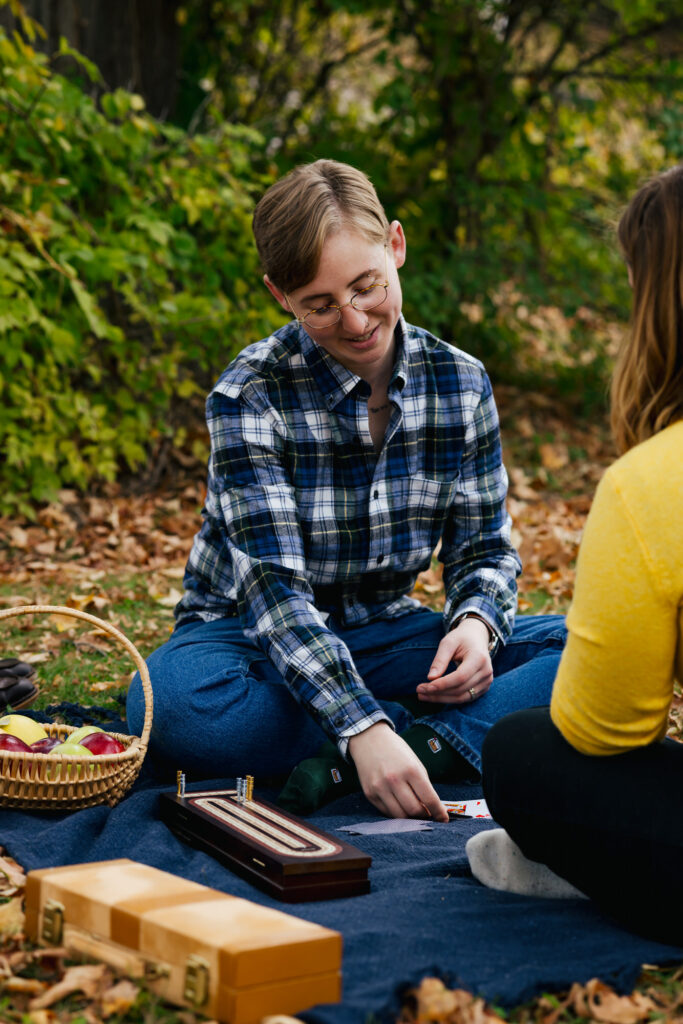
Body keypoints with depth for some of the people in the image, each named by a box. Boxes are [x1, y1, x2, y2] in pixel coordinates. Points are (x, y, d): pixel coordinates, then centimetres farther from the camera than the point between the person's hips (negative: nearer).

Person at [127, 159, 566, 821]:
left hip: (385, 633, 4)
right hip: (252, 636, -3)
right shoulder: (249, 397, -17)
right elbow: (274, 586, -26)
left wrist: (476, 622, -21)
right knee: (173, 703, -38)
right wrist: (364, 727, -40)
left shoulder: (460, 383, -4)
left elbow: (485, 547, 4)